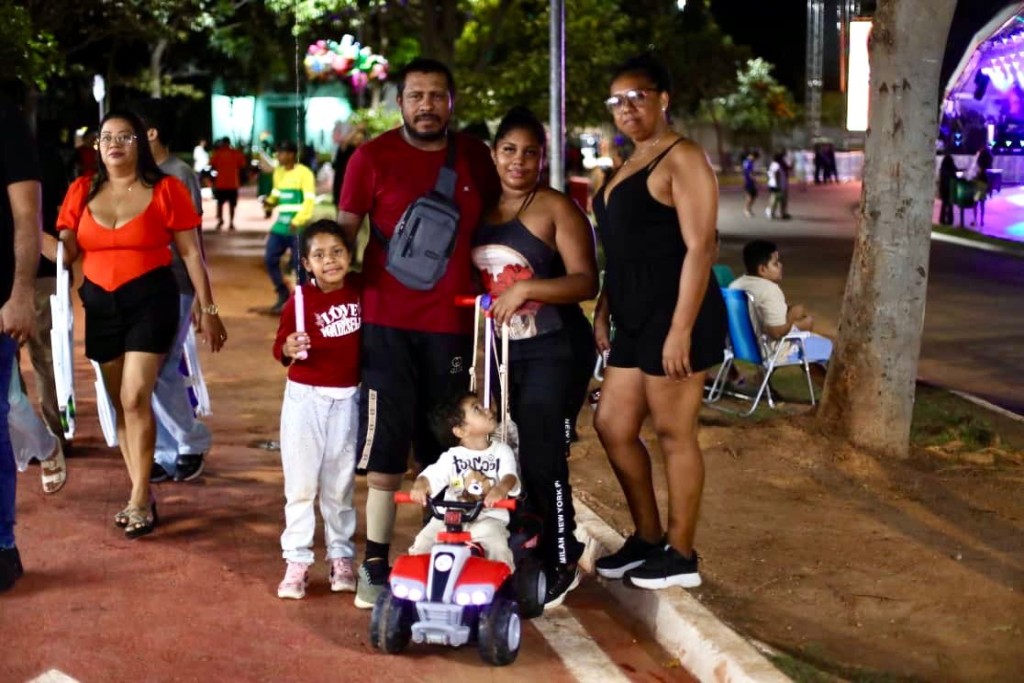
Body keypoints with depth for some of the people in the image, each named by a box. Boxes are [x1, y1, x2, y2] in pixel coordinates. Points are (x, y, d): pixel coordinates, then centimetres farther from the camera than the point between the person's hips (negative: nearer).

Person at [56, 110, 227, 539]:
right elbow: (67, 251, 6)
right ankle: (142, 495, 19)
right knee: (120, 403, 9)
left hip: (151, 301, -4)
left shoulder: (165, 189, -4)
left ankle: (139, 501, -6)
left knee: (135, 398, -13)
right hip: (100, 304, 4)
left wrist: (208, 308, -2)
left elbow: (190, 252, -1)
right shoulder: (82, 191, 6)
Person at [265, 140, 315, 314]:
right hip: (280, 226, 7)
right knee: (270, 259, 3)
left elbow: (309, 200, -16)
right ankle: (283, 295, 19)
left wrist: (297, 221, -26)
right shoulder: (278, 172, 14)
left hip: (297, 228, -7)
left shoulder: (304, 173, -10)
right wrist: (270, 202, 1)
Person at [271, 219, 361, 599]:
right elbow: (280, 347, -10)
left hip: (348, 400, 2)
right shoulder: (300, 301, -10)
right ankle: (296, 561, 9)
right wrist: (289, 349, -30)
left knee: (340, 484, 13)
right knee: (301, 484, 3)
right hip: (305, 398, -2)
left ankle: (341, 557, 23)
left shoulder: (360, 291, -2)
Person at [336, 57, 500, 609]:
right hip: (386, 321, -3)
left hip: (452, 322, 3)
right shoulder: (373, 157, -3)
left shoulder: (475, 157, 7)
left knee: (445, 448, 9)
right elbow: (343, 232, -1)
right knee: (385, 446, -2)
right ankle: (375, 563, 6)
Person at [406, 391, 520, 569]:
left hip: (488, 517, -1)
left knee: (498, 546, -27)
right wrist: (420, 486, -39)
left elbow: (510, 475, -12)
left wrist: (500, 489, -38)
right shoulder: (452, 457, 1)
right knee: (423, 542, -15)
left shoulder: (502, 451, 4)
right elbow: (431, 476, -13)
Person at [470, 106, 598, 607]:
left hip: (552, 354, -6)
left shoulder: (556, 209, -7)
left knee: (541, 460, -9)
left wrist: (525, 288, -27)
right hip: (498, 351, 6)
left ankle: (560, 565, 4)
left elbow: (585, 282, -15)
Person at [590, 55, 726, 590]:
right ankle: (647, 538, 26)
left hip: (673, 315, -10)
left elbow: (700, 248, -17)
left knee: (674, 434, -1)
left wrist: (681, 330, -22)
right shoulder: (629, 165, 18)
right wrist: (602, 312, 17)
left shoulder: (681, 159, -10)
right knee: (612, 425, 13)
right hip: (634, 318, 10)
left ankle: (681, 555, 10)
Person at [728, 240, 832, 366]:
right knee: (825, 345, 11)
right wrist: (792, 315, -11)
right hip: (772, 351, -9)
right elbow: (777, 332, -30)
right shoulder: (770, 290, -26)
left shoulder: (736, 285, 0)